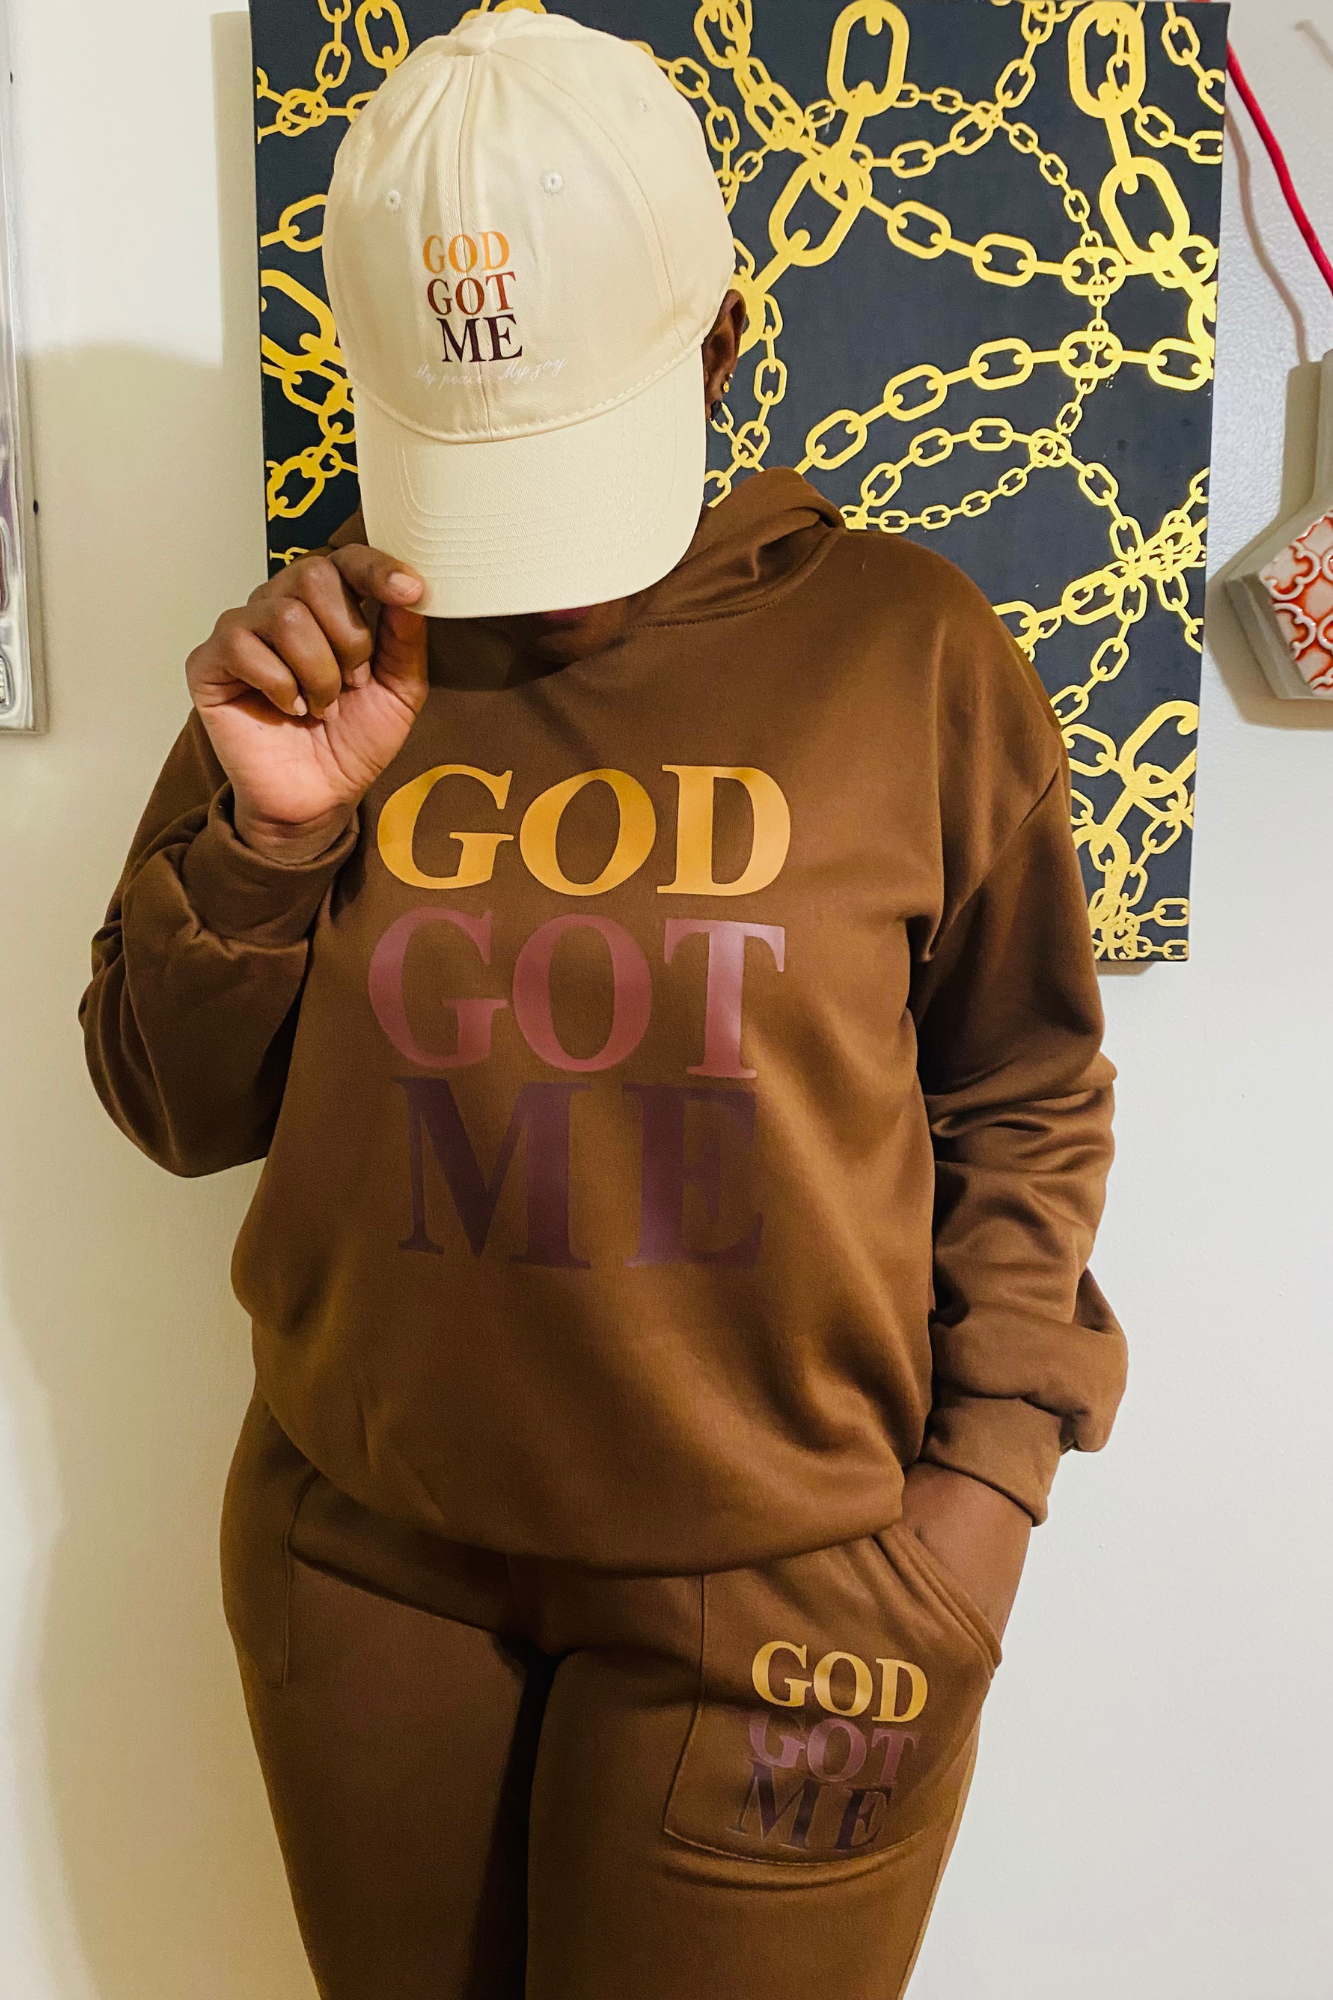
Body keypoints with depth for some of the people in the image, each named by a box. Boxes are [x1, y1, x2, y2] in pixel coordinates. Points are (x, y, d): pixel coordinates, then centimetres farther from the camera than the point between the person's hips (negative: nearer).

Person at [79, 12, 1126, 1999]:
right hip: (368, 1557, 3)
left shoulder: (903, 647, -8)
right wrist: (273, 825, -17)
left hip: (784, 1586, -2)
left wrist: (990, 1472, -6)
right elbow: (177, 1108, -1)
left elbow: (1025, 1099, 0)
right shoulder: (320, 652, -3)